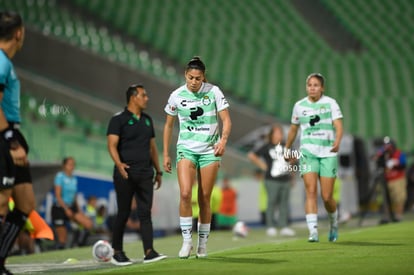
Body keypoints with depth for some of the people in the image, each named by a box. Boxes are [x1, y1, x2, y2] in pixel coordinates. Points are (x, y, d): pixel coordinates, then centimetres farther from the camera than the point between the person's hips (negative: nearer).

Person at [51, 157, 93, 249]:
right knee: (62, 241, -7)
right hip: (59, 208, -6)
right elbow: (58, 196, -13)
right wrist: (66, 209, -18)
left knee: (89, 224, -13)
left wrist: (79, 210, 8)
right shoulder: (60, 176, -8)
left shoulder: (74, 179, 10)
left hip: (71, 207, 6)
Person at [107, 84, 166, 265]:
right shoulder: (118, 119, -3)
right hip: (125, 174, -5)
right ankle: (117, 253, 14)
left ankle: (149, 252, -9)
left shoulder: (147, 120, 16)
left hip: (145, 174, 5)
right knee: (123, 214, 2)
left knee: (145, 213, -3)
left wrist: (158, 170, 18)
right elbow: (112, 145, -13)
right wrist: (118, 163, -29)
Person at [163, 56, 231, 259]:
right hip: (186, 149, 0)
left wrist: (223, 140, -23)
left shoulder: (213, 92, -5)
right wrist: (166, 154, 7)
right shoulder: (176, 96, -2)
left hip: (210, 150, 0)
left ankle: (203, 242, 15)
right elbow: (168, 126, 9)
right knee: (185, 193, -19)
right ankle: (187, 240, -9)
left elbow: (226, 120, -4)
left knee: (205, 199, 2)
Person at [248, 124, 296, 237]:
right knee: (272, 202, -4)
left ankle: (284, 227, 7)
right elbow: (251, 155, -3)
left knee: (284, 202, 4)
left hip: (285, 179, 4)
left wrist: (290, 167, 18)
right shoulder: (267, 147, -2)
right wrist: (263, 166, -4)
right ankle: (270, 227, 1)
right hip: (272, 180, -4)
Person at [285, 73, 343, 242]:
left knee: (327, 197, -1)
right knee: (311, 191, -15)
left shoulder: (330, 103, 1)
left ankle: (334, 225, 28)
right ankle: (313, 232, -19)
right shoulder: (299, 106, 8)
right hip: (308, 153, 1)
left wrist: (337, 142, -28)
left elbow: (338, 126, -9)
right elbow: (293, 129, 21)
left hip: (328, 154, -1)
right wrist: (287, 149, 28)